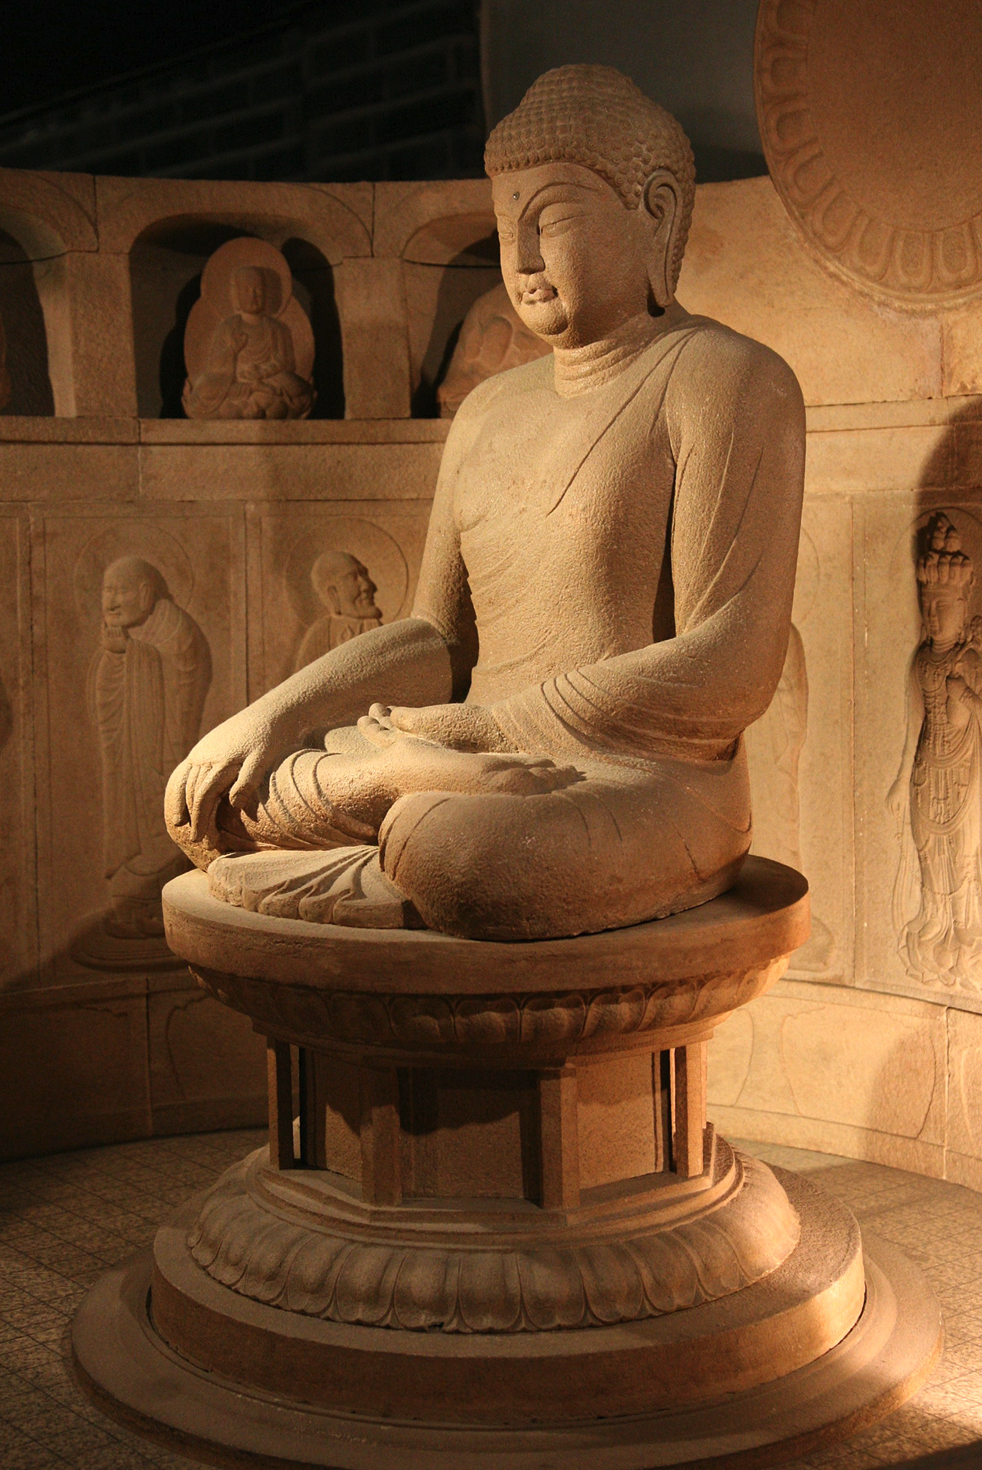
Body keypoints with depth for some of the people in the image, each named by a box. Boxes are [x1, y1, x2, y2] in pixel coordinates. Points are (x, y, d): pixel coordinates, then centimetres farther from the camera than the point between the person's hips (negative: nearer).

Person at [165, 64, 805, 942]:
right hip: (499, 790, 7)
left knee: (451, 849, -38)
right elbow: (440, 641, 15)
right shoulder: (491, 414, 18)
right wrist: (272, 717, -3)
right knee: (211, 797, -6)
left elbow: (734, 671, -16)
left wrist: (479, 724, -15)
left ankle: (330, 889, -11)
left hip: (653, 796, -7)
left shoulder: (727, 381, -6)